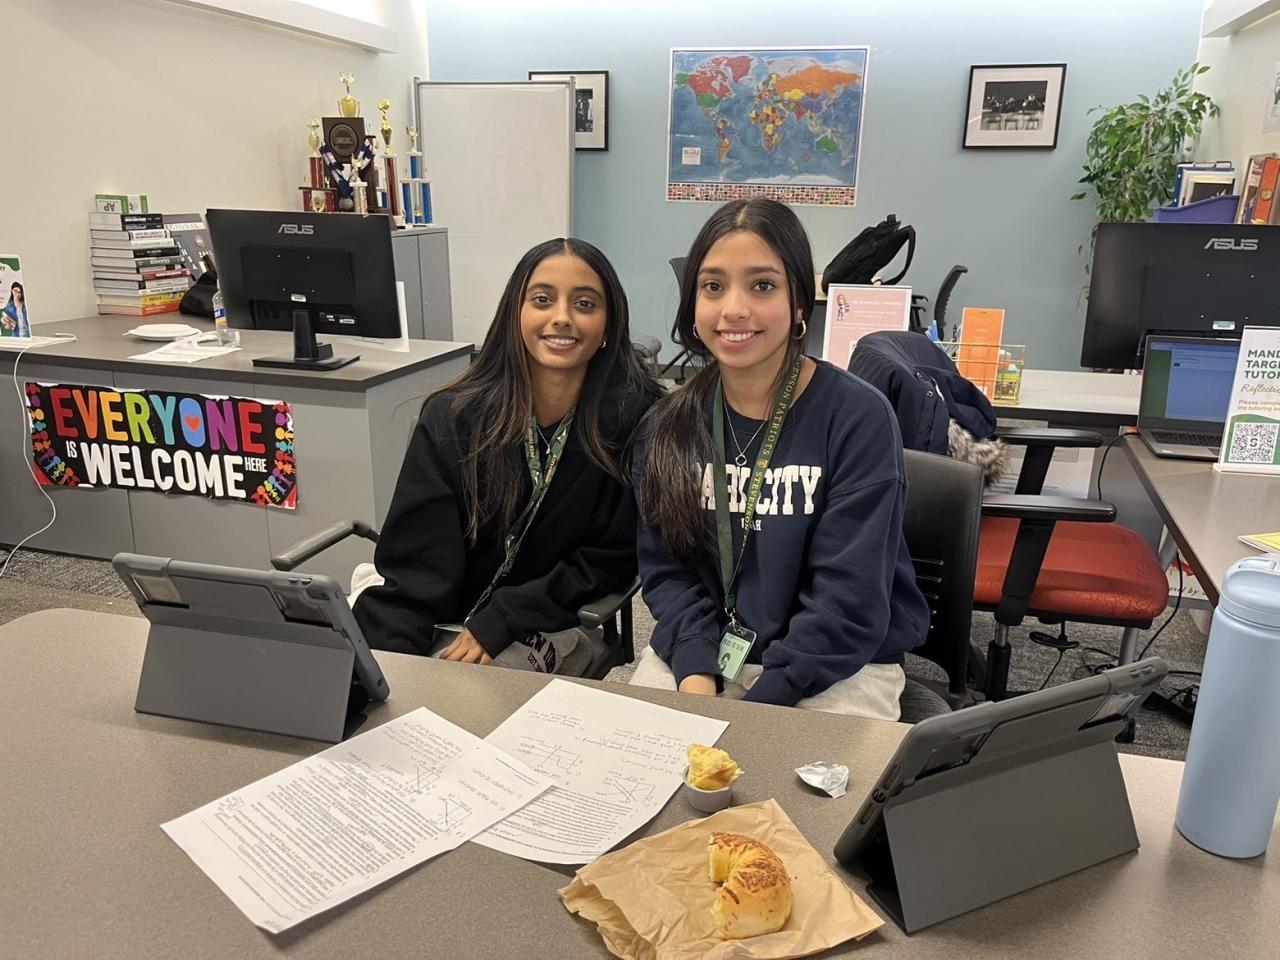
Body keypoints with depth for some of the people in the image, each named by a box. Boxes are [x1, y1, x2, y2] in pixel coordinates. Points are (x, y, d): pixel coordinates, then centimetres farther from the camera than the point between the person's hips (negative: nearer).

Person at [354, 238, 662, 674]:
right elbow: (416, 564, -9)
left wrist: (498, 621, -14)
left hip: (546, 625, -2)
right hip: (437, 620, 2)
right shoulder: (452, 416, -7)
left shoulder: (634, 419, -12)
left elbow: (613, 558, -6)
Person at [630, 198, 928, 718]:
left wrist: (753, 710, -21)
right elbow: (667, 569, -1)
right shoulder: (667, 423, -1)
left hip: (841, 665, -2)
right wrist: (696, 676, -18)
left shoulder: (858, 417, -13)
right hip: (701, 651, 3)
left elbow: (848, 600, -16)